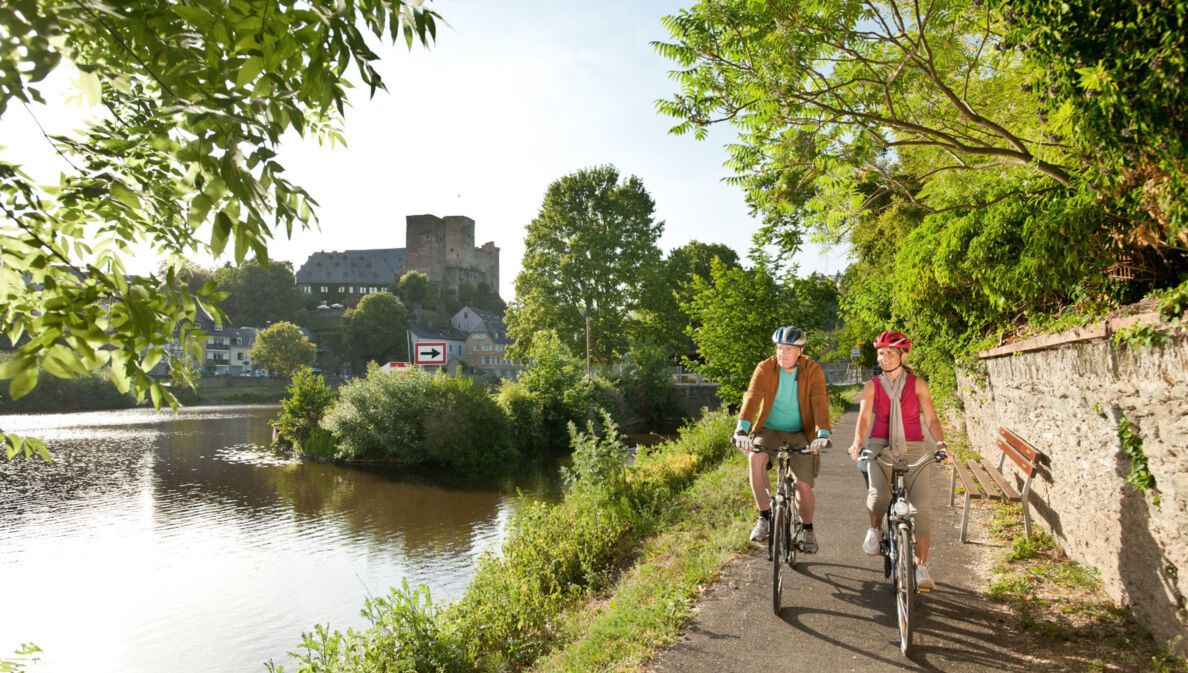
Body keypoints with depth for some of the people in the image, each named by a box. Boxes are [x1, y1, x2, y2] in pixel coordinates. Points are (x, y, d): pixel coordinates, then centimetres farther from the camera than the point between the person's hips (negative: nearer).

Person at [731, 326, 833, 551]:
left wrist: (823, 432, -37)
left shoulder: (813, 370, -8)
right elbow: (752, 396, -22)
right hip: (769, 430, 0)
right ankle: (764, 516, -18)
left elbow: (820, 401, -20)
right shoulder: (765, 368, -9)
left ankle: (807, 529, 23)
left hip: (800, 433, 0)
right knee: (755, 458, -30)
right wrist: (742, 428, -38)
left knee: (803, 484, -5)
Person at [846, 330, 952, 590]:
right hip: (881, 447, 0)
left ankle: (921, 567, 2)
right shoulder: (872, 387, 5)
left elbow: (931, 419, 0)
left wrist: (941, 444, -18)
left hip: (913, 449, 0)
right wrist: (857, 443, -25)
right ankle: (875, 529, 10)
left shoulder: (917, 384, 5)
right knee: (879, 495, -25)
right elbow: (864, 417, -7)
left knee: (921, 507, -11)